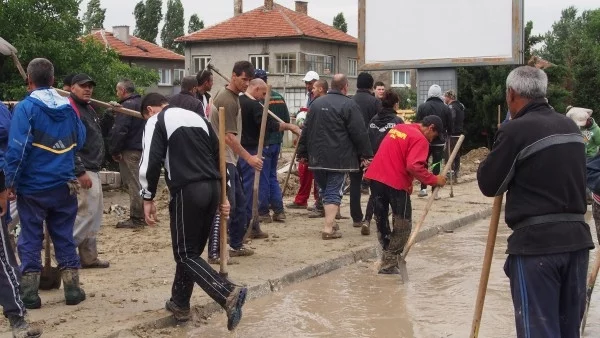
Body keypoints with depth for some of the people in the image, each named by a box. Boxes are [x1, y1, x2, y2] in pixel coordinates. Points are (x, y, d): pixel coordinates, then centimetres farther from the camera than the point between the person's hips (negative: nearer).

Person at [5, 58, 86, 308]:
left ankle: (29, 294, 7)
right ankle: (73, 289, 13)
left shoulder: (26, 107, -12)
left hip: (33, 186, -4)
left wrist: (11, 181, -10)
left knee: (30, 239, 6)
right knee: (64, 236, 12)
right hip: (64, 185, 4)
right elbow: (80, 140, 13)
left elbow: (17, 148, -17)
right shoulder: (67, 107, 2)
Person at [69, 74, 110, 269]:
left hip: (92, 170, 11)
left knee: (94, 214, 13)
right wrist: (80, 172, -25)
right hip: (83, 171, -11)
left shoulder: (89, 109, 18)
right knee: (86, 213, -12)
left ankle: (89, 257, 20)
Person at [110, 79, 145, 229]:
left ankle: (135, 219, -5)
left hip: (130, 150, -9)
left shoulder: (127, 105, -14)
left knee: (133, 184, -7)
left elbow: (119, 131, -21)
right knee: (139, 182, 15)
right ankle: (142, 215, 21)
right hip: (142, 148, 9)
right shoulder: (142, 103, 16)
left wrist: (114, 150, -13)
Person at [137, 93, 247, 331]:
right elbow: (219, 156, 22)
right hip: (212, 187, 7)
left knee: (185, 254, 0)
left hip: (188, 190, -7)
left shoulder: (157, 121, 5)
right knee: (192, 250, 20)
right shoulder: (197, 117, 25)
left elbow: (151, 161, -9)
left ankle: (228, 294, -19)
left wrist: (148, 198, -2)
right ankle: (180, 304, 28)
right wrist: (224, 195, 23)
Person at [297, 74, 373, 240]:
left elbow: (306, 131, 15)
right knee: (333, 192, -3)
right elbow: (359, 133, -11)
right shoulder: (349, 105, -8)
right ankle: (328, 228, -10)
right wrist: (365, 155, -5)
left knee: (324, 190, 18)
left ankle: (330, 222, 24)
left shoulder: (316, 103, 11)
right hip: (338, 158, -5)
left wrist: (302, 152, 21)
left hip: (317, 157, 5)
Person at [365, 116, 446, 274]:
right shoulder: (420, 139, -7)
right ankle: (389, 264, 1)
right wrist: (434, 180, -11)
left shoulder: (397, 128, 18)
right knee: (403, 224, 4)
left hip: (375, 177, 8)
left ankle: (390, 256, 30)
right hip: (396, 183, -8)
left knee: (381, 219, 17)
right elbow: (414, 167, -20)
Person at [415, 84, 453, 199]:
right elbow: (450, 127, 4)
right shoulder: (446, 109, -2)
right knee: (436, 165, 3)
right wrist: (447, 135, 23)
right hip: (439, 141, 0)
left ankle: (423, 188, 6)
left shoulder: (422, 107, -5)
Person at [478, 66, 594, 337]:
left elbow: (488, 185, -5)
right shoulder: (571, 127, 11)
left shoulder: (515, 130, -12)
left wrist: (494, 161, 12)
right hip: (576, 238, 7)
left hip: (536, 243, -7)